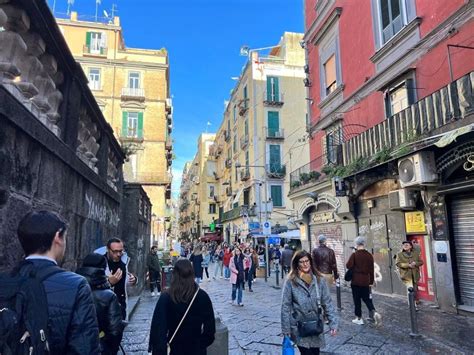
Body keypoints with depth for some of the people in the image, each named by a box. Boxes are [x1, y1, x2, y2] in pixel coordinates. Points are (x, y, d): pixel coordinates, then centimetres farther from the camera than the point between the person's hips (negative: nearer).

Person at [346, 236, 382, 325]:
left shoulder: (354, 254, -12)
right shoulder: (369, 255, 1)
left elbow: (348, 265, -16)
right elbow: (371, 270, 5)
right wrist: (371, 282, 13)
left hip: (356, 281, -4)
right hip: (366, 281, 4)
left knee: (357, 300, 7)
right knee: (367, 298, 15)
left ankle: (359, 318, 13)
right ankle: (374, 313, -4)